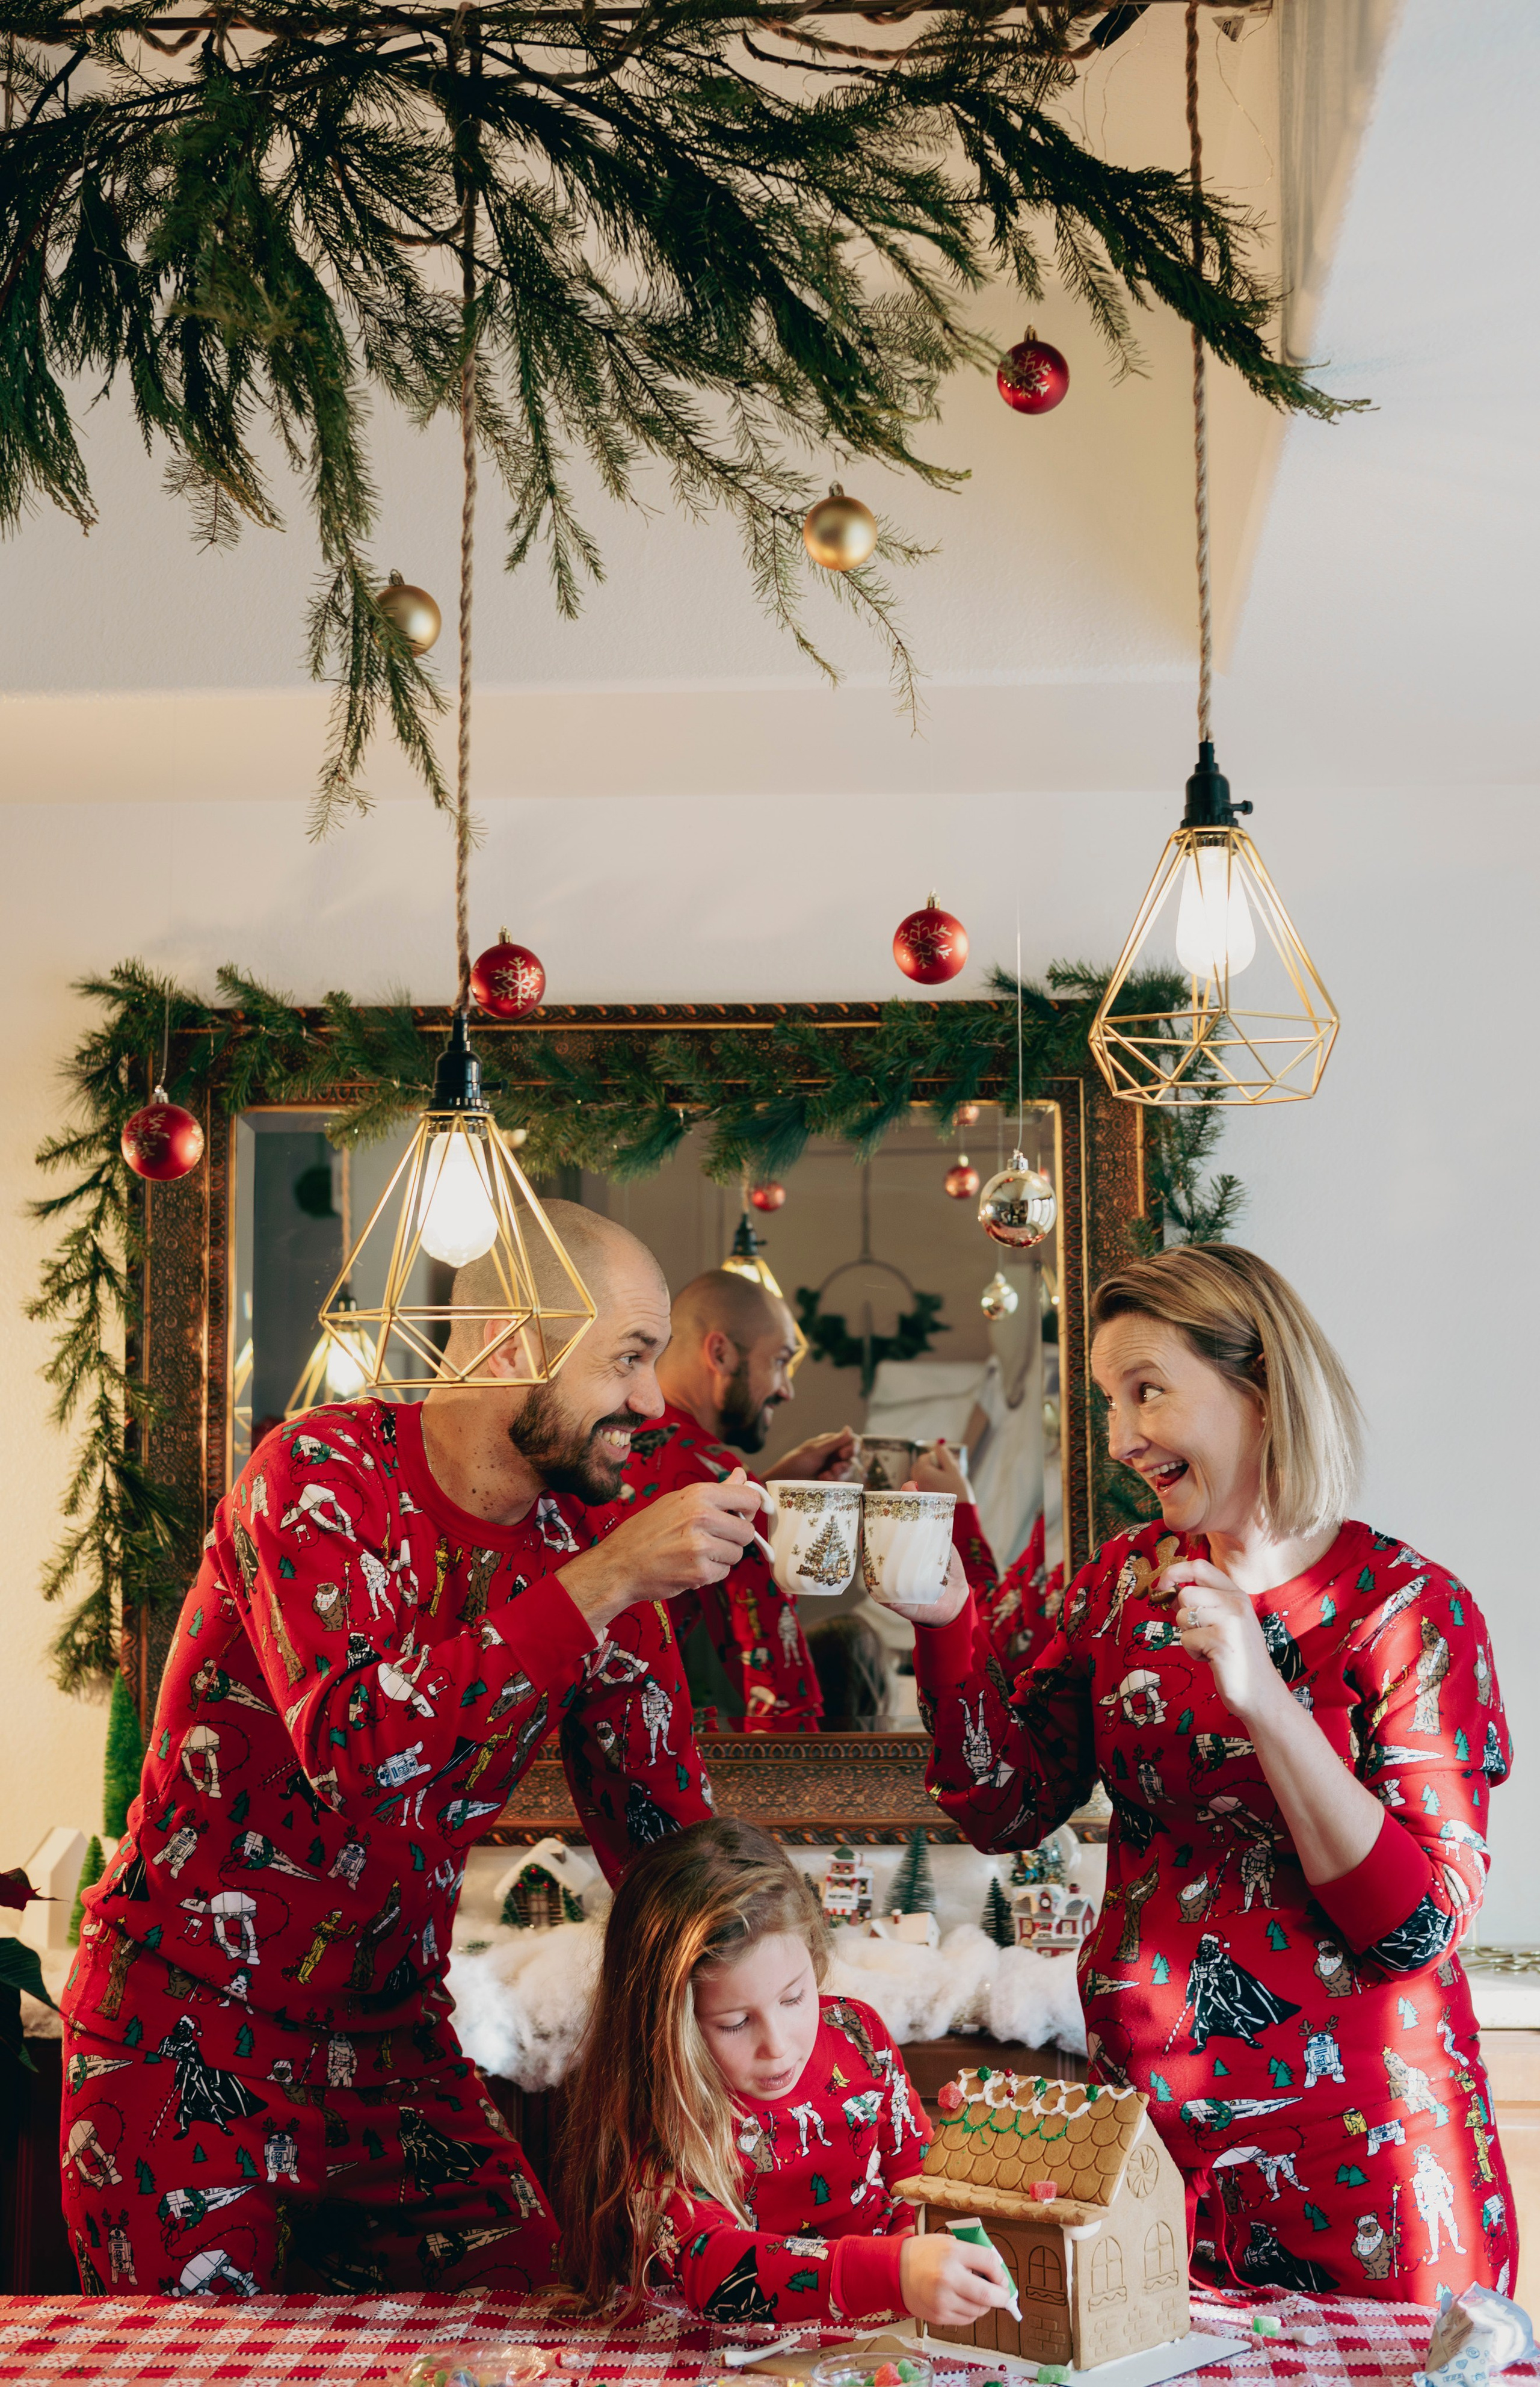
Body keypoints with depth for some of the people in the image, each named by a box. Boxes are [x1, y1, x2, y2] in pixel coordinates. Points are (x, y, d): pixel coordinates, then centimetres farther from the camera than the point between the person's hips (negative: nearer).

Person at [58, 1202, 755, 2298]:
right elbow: (355, 1746, -33)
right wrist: (604, 1582, -33)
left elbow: (666, 1841, 3)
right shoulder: (322, 1477, -16)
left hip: (394, 2040, 5)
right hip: (184, 2032, -4)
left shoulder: (585, 1540, -2)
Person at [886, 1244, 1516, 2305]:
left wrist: (1264, 1700, -26)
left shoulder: (1411, 1609, -12)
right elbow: (1007, 1807, 4)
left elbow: (1423, 1927, -17)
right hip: (1147, 2104, 4)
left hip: (1353, 2137, -4)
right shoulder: (1126, 1580, 3)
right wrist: (945, 1617, -9)